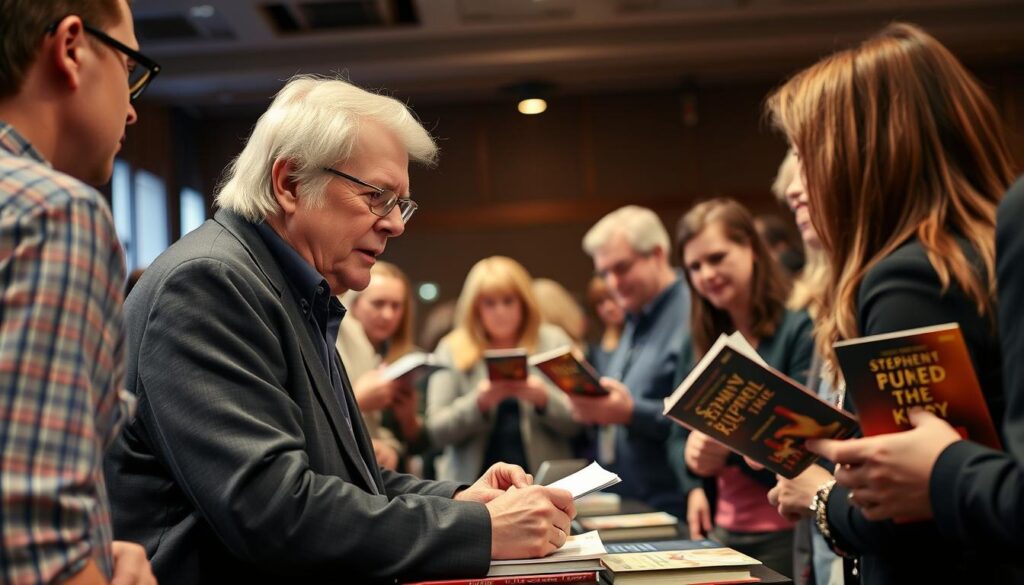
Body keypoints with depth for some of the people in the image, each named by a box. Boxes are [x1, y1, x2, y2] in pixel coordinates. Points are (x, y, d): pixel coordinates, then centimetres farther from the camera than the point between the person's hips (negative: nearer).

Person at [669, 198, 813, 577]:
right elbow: (681, 434, 12)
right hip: (719, 529, 6)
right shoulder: (698, 343, 11)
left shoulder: (799, 330, -11)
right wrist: (695, 487, -7)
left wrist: (733, 450, -28)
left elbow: (804, 443, -15)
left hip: (786, 534, -6)